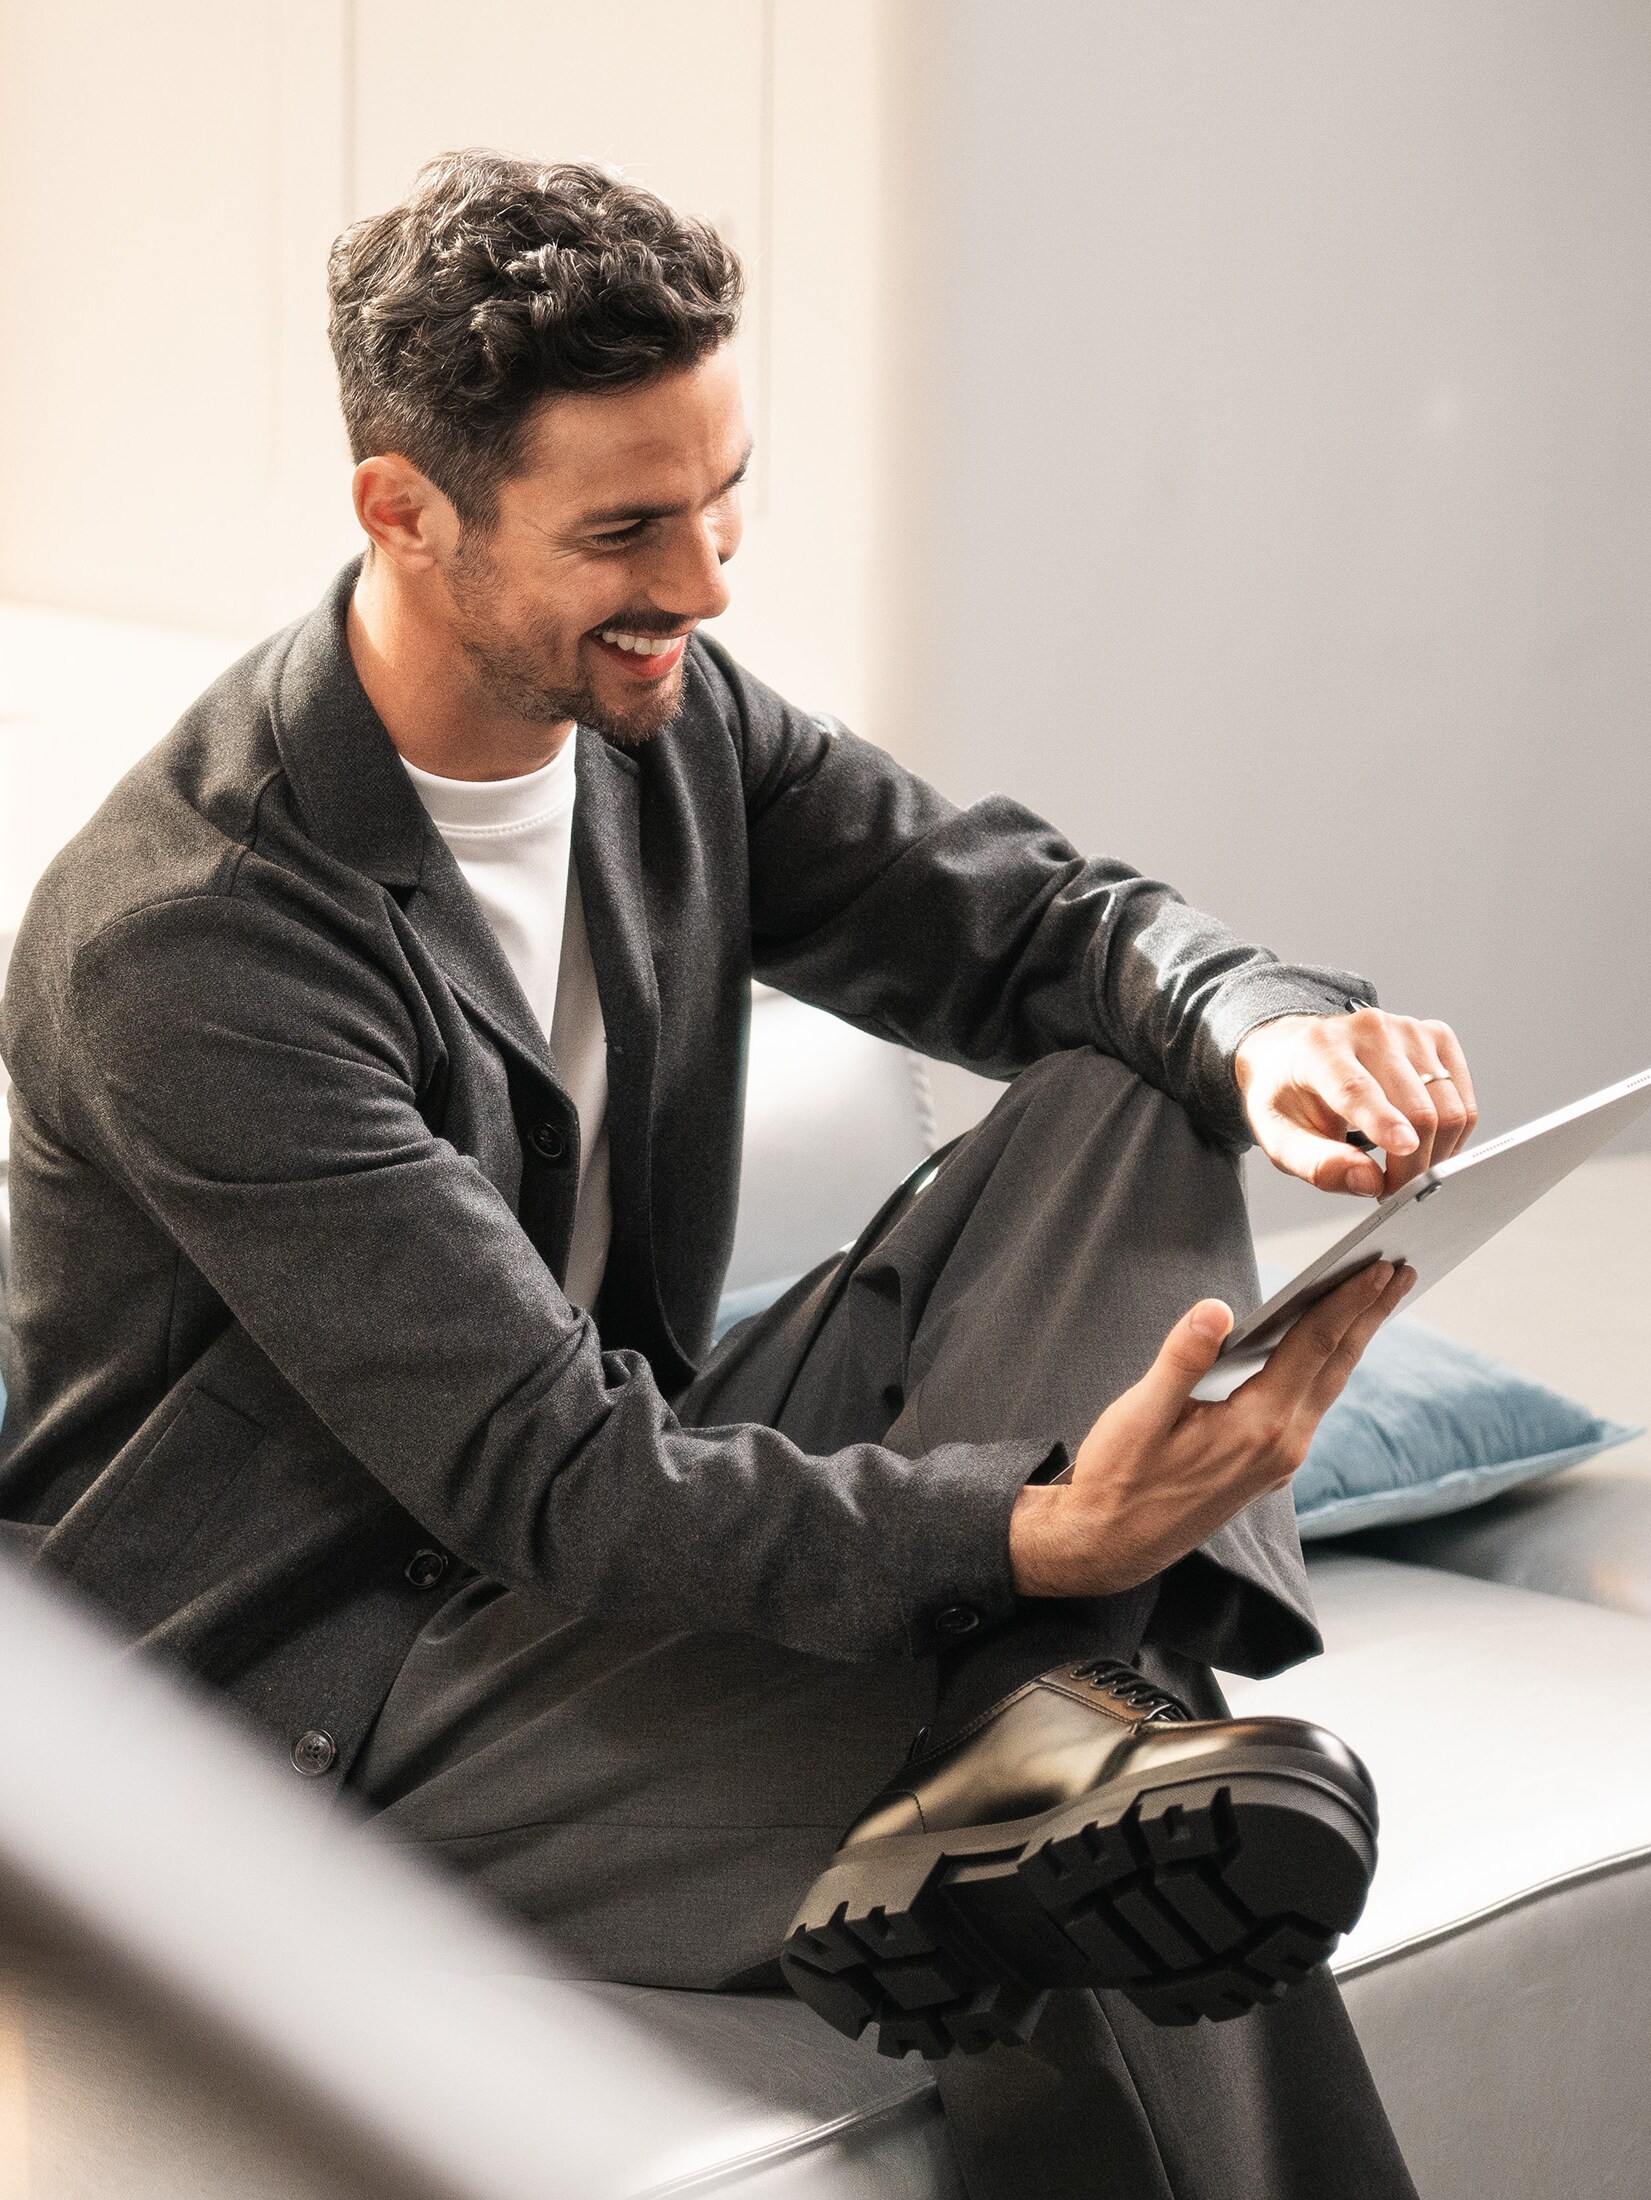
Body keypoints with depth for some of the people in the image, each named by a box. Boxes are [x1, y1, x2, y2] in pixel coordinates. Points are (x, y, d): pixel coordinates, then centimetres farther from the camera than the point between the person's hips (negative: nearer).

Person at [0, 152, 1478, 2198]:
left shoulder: (662, 710, -1)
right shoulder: (185, 942, -26)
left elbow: (1044, 919, 3)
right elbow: (542, 1474, -30)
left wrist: (1271, 1029, -24)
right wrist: (1033, 1535, -43)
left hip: (628, 1521, 9)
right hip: (338, 1700, -9)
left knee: (1132, 1099, -13)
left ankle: (1064, 1719, -30)